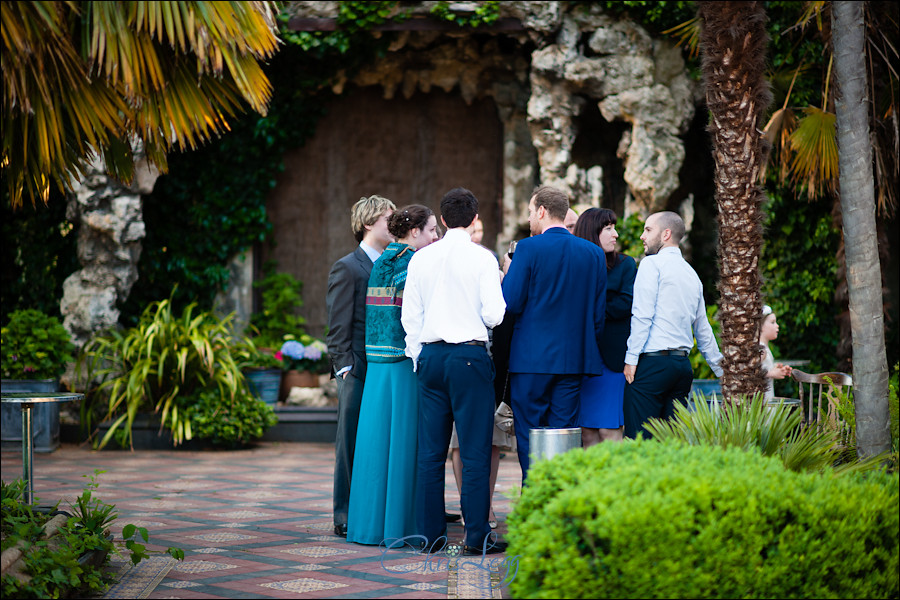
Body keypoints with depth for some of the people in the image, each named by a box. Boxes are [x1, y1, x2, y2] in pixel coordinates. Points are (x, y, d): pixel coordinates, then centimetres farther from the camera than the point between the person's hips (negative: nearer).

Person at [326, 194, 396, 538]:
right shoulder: (347, 268, -3)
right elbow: (339, 326, -5)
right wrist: (344, 366, -12)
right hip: (358, 371, -6)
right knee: (352, 444, -1)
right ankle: (345, 518, 5)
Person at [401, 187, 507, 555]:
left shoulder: (420, 259, 7)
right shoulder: (481, 258, -6)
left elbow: (410, 315, 8)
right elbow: (494, 315, -10)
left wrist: (417, 358, 16)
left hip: (431, 355, 4)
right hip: (469, 355, -4)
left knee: (431, 449, 8)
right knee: (474, 448, -2)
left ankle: (429, 532, 10)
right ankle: (477, 535, -3)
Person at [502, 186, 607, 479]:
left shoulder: (529, 248, -8)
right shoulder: (594, 253, 6)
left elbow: (511, 304, -10)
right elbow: (599, 313, 7)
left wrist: (507, 274, 9)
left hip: (532, 358, -4)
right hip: (574, 358, 4)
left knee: (529, 439, 2)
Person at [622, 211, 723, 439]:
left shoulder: (652, 264, -3)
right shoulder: (692, 274, 19)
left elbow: (642, 315, -12)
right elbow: (703, 329, 22)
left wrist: (631, 359, -11)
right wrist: (722, 371, 28)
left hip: (652, 362, -7)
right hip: (683, 364, 7)